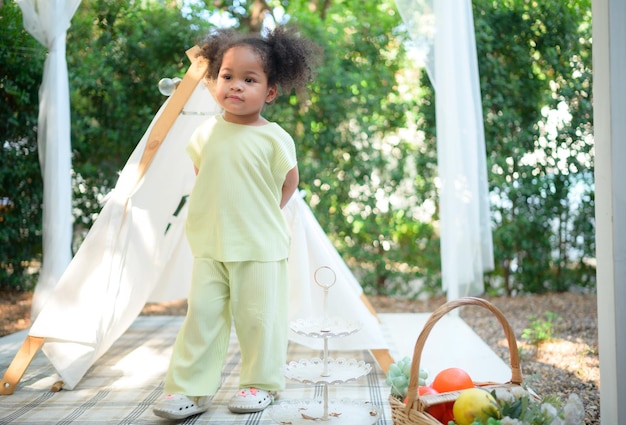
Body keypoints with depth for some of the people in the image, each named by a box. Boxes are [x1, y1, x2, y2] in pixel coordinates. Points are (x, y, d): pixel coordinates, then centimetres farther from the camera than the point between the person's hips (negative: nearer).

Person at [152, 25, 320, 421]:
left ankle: (262, 384, 23)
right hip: (209, 247, 4)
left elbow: (289, 183, 5)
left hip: (261, 248, -3)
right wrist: (214, 214, 10)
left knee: (258, 317, 5)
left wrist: (261, 216, 4)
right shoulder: (205, 132, 4)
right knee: (202, 314, 4)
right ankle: (190, 389, 13)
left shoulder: (275, 138, -8)